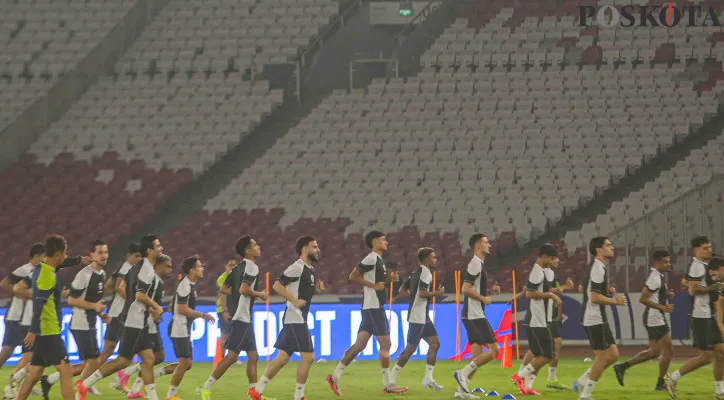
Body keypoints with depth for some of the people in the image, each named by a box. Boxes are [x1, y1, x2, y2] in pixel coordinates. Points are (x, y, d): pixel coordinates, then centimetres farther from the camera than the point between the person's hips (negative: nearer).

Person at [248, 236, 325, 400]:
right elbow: (277, 285, -17)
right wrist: (295, 300, -21)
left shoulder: (310, 269, 16)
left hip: (298, 320, 10)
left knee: (283, 357, 10)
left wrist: (317, 288, 9)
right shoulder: (297, 267, -13)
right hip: (295, 319, -10)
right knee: (308, 357, -8)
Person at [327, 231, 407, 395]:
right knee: (385, 343, -5)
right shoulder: (371, 259, -12)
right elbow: (353, 276, -17)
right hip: (374, 306, -10)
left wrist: (389, 279, 12)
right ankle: (387, 384, -1)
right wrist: (373, 285, -18)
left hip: (371, 307, 10)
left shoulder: (378, 260, 18)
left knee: (360, 344, 6)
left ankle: (335, 375, 5)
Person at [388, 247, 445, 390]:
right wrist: (436, 293, -10)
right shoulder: (426, 272, -13)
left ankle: (428, 379, 7)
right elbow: (422, 293, -24)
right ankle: (392, 377, -1)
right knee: (411, 348, -6)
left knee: (435, 343, 7)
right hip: (418, 317, -10)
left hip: (423, 317, 10)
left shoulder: (416, 272, 15)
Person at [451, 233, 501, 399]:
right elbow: (466, 289, -21)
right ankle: (463, 373, -11)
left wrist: (491, 291, 14)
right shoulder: (475, 263, -13)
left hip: (472, 316, 10)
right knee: (494, 350, -11)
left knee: (478, 355, 8)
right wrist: (484, 298, -13)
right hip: (475, 315, -10)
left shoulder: (479, 264, 18)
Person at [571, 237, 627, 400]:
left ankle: (580, 383, 14)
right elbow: (595, 297, -24)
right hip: (595, 320, -10)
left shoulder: (597, 267, 15)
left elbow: (583, 287, 28)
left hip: (600, 320, 10)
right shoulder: (598, 269, -17)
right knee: (603, 357, -6)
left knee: (613, 355, 10)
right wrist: (615, 301, -12)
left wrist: (607, 291, 17)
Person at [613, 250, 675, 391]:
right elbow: (643, 299, -23)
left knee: (654, 351, 15)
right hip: (655, 317, -11)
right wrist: (662, 307, -24)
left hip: (655, 319, 11)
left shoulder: (659, 276, 14)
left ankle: (622, 367, 15)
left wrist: (666, 295, 9)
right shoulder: (655, 277, -18)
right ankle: (661, 383, 4)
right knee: (668, 351, -4)